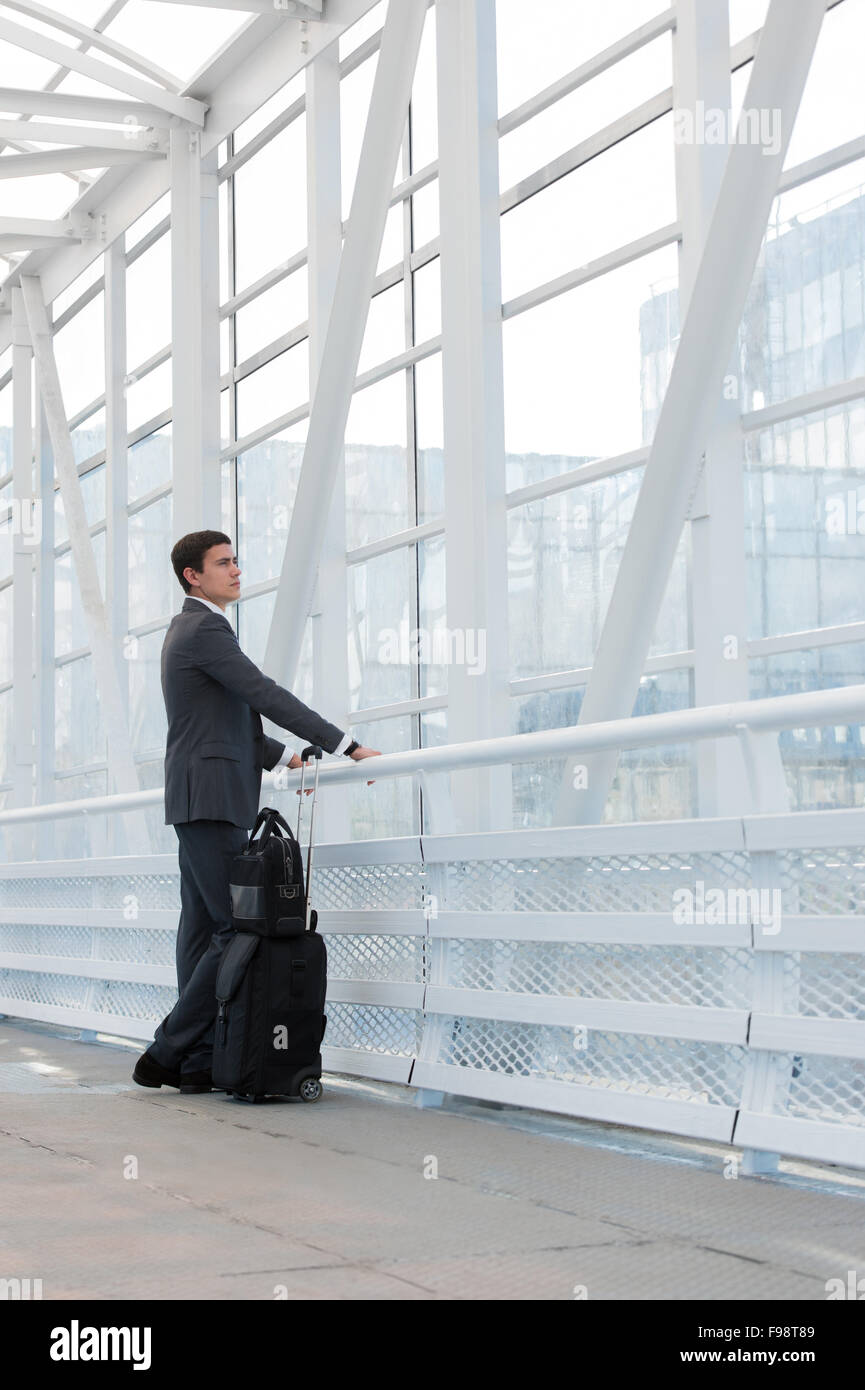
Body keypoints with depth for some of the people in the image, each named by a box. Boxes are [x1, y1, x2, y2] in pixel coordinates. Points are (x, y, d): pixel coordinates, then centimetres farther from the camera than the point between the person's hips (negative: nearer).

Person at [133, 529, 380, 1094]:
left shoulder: (190, 629, 22)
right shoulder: (205, 629, -10)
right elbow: (266, 696, -17)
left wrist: (284, 757, 20)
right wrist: (348, 746, -18)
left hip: (201, 799, 11)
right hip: (213, 798, -11)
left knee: (205, 930, 6)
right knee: (238, 928, -11)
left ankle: (201, 1063, 5)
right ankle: (166, 1054, -9)